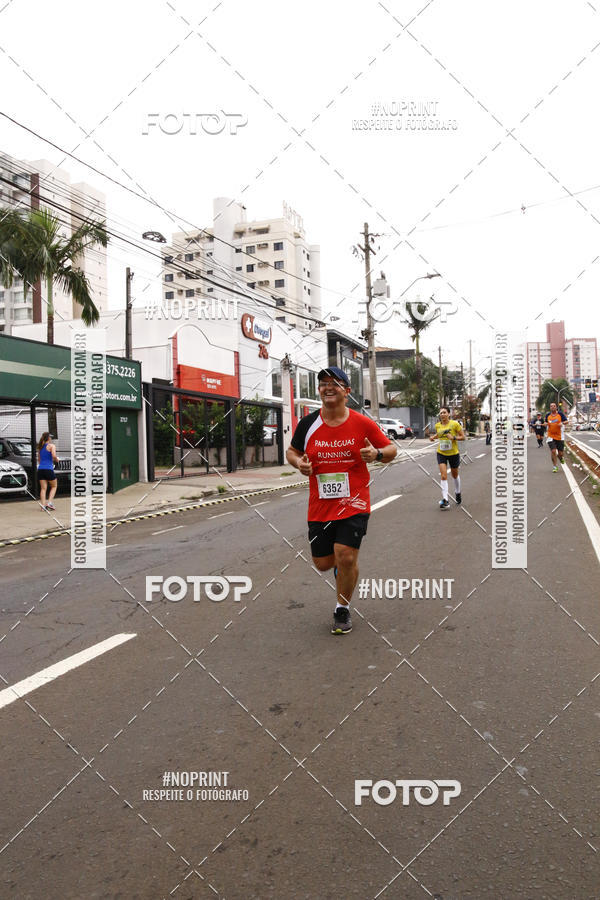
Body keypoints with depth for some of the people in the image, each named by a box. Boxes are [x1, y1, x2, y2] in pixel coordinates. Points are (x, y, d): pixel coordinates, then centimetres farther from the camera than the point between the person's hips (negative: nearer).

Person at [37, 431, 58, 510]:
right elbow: (54, 456, -18)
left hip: (40, 469, 5)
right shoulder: (51, 446, -3)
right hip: (49, 469, -5)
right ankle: (49, 502, -3)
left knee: (43, 488, 5)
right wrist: (56, 460, 2)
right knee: (54, 486, 11)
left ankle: (43, 504, -4)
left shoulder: (40, 447, 16)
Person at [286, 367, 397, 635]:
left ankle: (342, 610, 14)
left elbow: (391, 449, 3)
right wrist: (299, 463, -9)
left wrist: (376, 454, -19)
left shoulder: (362, 423, -6)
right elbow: (291, 451, 13)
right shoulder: (308, 424, -1)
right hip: (320, 506, 3)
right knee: (323, 563, 7)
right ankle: (340, 562, 46)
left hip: (353, 503, -2)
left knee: (346, 558, -12)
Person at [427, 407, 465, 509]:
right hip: (441, 453, 2)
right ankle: (445, 500, -12)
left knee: (455, 475, 18)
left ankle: (458, 493, 44)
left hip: (453, 453, -2)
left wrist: (453, 437, -24)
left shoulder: (455, 424, -12)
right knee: (443, 476, -11)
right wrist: (433, 437, 1)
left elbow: (463, 437, -7)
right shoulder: (437, 425, -1)